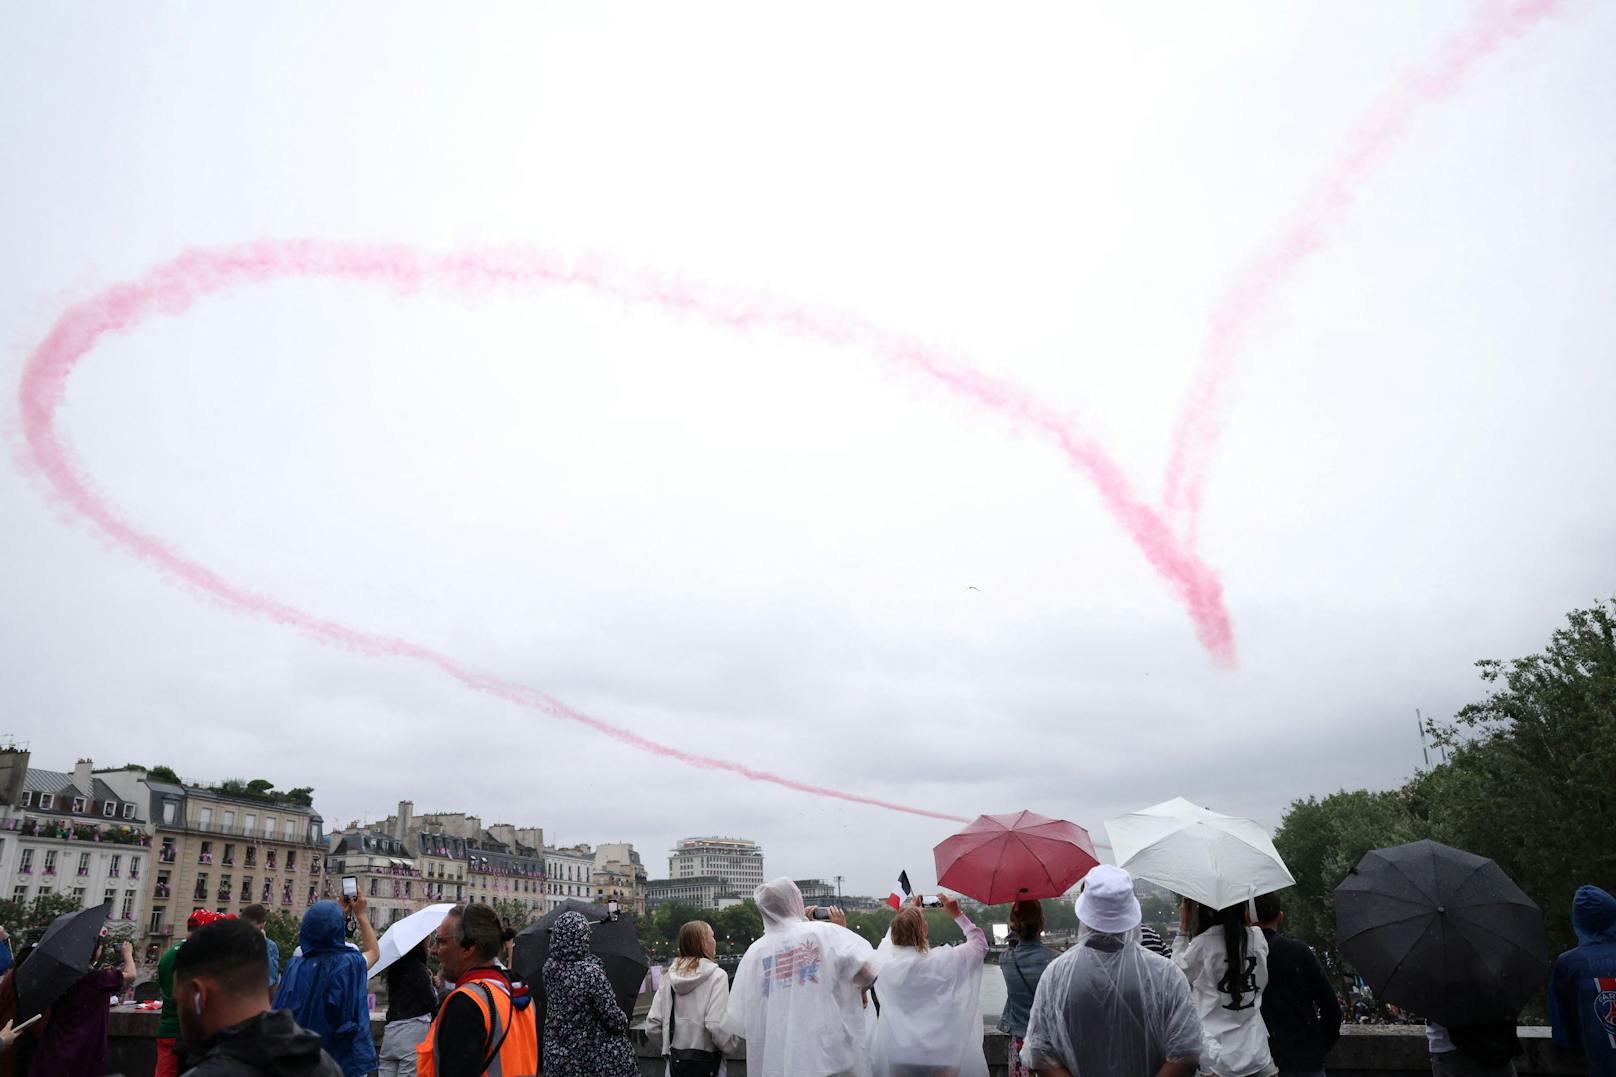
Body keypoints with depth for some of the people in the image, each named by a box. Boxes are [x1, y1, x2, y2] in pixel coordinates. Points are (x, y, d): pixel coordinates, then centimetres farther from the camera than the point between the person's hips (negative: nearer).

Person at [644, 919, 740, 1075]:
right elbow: (718, 1026, -22)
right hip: (706, 1062, -4)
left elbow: (652, 1027, 0)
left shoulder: (669, 977, 2)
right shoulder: (716, 976, -12)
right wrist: (731, 1044, -4)